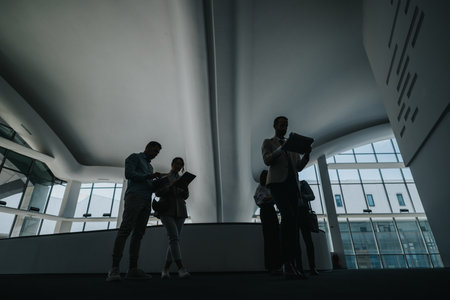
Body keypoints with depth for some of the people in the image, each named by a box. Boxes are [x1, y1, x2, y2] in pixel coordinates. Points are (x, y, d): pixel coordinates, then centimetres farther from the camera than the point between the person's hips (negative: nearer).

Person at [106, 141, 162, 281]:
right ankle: (115, 270, -21)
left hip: (146, 201, 8)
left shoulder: (149, 167, 32)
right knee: (125, 230, -19)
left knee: (138, 233, -2)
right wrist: (149, 176, -12)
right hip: (134, 197, -8)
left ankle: (133, 269, -5)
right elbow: (128, 174, -8)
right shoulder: (134, 157, 10)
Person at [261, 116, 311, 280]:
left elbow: (299, 167, 16)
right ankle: (286, 263, -25)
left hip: (292, 184, 6)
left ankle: (292, 264, -4)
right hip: (277, 182, -5)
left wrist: (307, 154, -3)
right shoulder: (267, 142, 14)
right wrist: (281, 148, -20)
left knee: (293, 222, -5)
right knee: (288, 216, -26)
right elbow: (267, 161, -6)